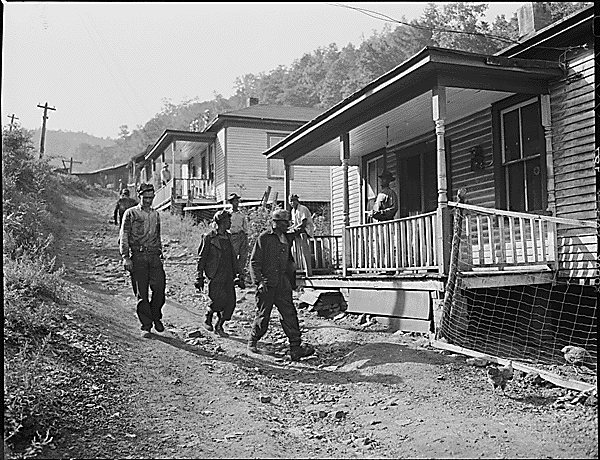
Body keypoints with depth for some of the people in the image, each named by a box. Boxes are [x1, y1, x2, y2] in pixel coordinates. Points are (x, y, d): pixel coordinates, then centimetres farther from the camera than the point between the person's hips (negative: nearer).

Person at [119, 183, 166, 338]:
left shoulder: (156, 214, 17)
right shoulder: (130, 214, 2)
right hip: (138, 257, -4)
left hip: (154, 257, 4)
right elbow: (123, 237, -2)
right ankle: (146, 326, 7)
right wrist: (125, 257, -12)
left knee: (160, 289, -5)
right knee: (142, 293, -1)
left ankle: (156, 317, 20)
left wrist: (160, 255, 18)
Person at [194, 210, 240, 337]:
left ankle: (219, 326, 17)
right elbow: (201, 258, -4)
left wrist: (237, 273, 20)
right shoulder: (209, 237, -6)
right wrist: (199, 277, -6)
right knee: (219, 300, -14)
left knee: (231, 302, 0)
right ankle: (208, 317, 17)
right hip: (216, 275, -6)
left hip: (228, 275, 6)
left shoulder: (228, 236, 15)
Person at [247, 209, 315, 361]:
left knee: (289, 314, -1)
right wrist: (259, 281, -16)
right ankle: (252, 342, 25)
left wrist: (292, 280, 21)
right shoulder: (264, 238, -6)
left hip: (283, 284, 5)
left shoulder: (287, 238, 14)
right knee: (263, 315, 4)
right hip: (267, 284, -5)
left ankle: (296, 348, -1)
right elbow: (254, 261, -7)